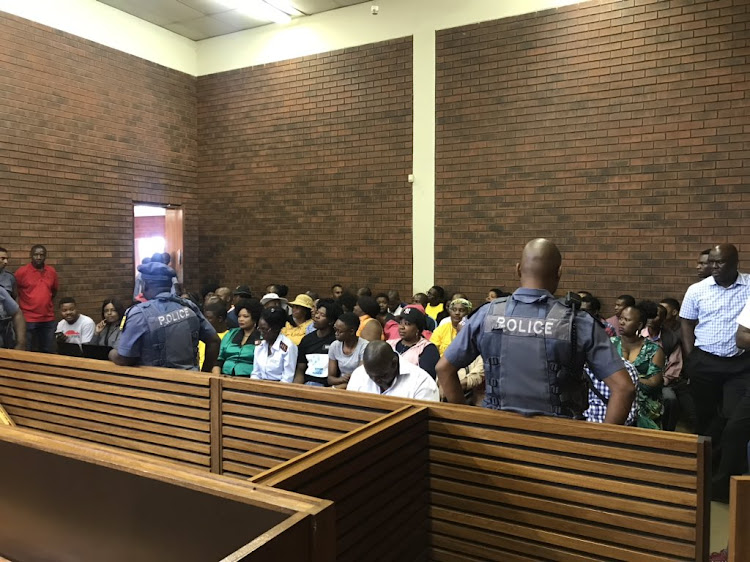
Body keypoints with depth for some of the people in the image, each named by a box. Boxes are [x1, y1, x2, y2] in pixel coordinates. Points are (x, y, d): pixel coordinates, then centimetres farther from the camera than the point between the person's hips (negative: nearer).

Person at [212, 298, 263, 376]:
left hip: (247, 378, -4)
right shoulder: (231, 334, 18)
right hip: (225, 377, 4)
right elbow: (219, 360, 17)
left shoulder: (261, 338, 2)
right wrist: (216, 378, 3)